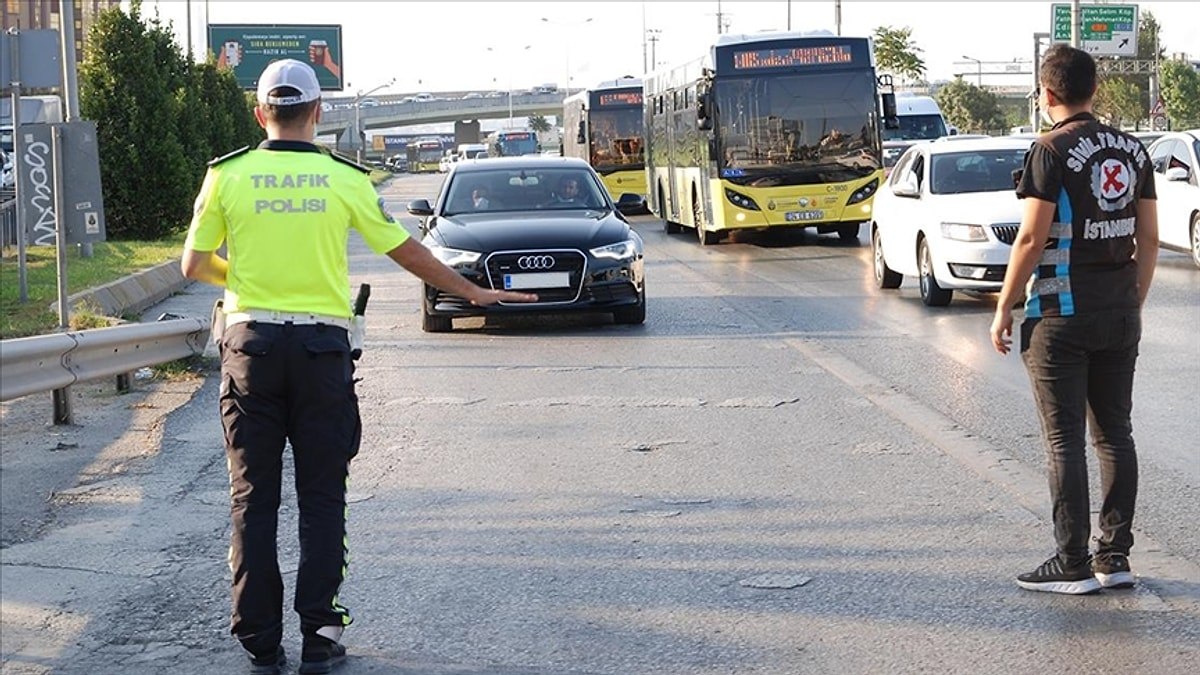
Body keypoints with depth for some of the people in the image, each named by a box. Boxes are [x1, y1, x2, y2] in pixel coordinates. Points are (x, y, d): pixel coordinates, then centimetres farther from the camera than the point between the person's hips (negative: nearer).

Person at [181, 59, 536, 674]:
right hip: (321, 347, 0)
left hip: (251, 345, 0)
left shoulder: (228, 176, -1)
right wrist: (474, 293, 17)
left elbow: (194, 265, 6)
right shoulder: (344, 178, -1)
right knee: (321, 497, 7)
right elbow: (406, 252, 5)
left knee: (254, 498, 6)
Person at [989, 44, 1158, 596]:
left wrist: (1004, 309, -6)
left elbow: (1031, 239, -14)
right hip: (1120, 313, 6)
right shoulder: (1133, 150, 8)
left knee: (1065, 439, -1)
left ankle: (1072, 565, 1)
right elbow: (1148, 241, 10)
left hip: (1062, 313, -6)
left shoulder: (1052, 151, -11)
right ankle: (1115, 558, 14)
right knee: (1114, 434, 11)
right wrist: (1134, 303, 18)